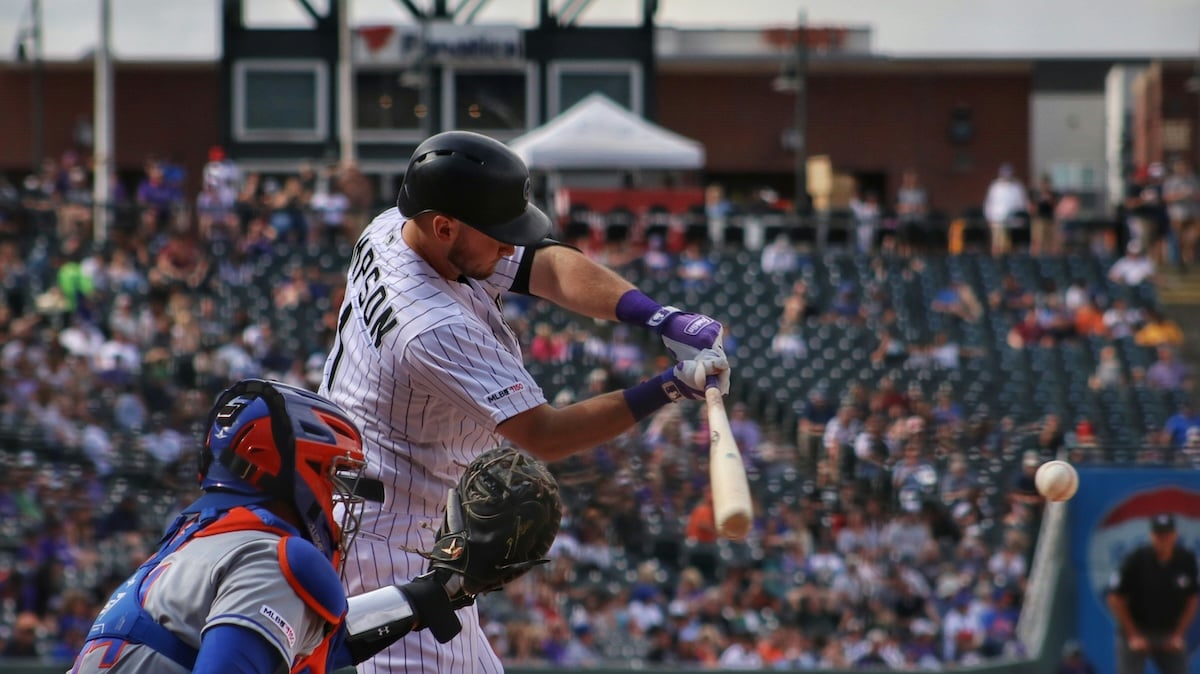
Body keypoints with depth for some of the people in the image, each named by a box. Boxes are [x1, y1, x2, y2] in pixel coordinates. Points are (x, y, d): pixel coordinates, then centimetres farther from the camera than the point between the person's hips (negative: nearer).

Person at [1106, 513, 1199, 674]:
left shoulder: (1187, 560, -6)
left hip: (1170, 635, 3)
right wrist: (1133, 636, -9)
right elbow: (1116, 600, -8)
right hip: (1135, 630, -3)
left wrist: (1178, 635, -1)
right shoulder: (1135, 560, -15)